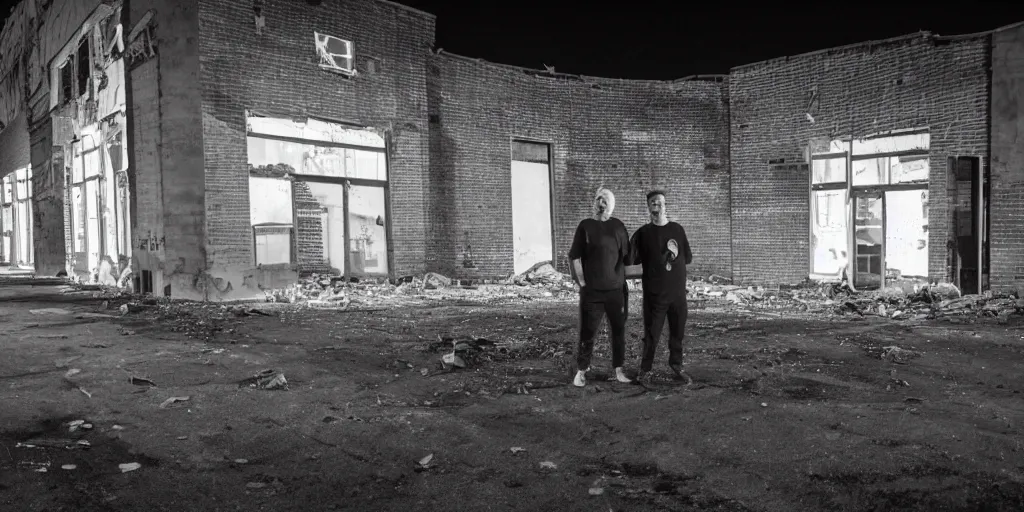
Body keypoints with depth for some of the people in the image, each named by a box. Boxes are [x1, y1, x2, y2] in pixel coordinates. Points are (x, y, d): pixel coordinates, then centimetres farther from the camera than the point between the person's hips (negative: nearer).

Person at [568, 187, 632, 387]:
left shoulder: (618, 226, 7)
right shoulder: (585, 226, 1)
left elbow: (627, 257, 8)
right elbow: (574, 257, -1)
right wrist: (581, 283, -5)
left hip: (616, 289, 2)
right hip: (591, 291, -2)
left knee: (619, 331, 8)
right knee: (587, 333, 2)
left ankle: (618, 370, 20)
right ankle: (581, 372, 14)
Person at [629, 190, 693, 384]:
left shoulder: (677, 229, 6)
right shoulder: (642, 233, -2)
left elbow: (688, 258, 10)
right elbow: (630, 259, -7)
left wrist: (674, 256, -7)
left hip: (678, 292, 3)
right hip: (654, 294, -2)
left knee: (678, 333, 8)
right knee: (651, 334, 1)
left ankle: (677, 367, 21)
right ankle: (645, 370, 14)